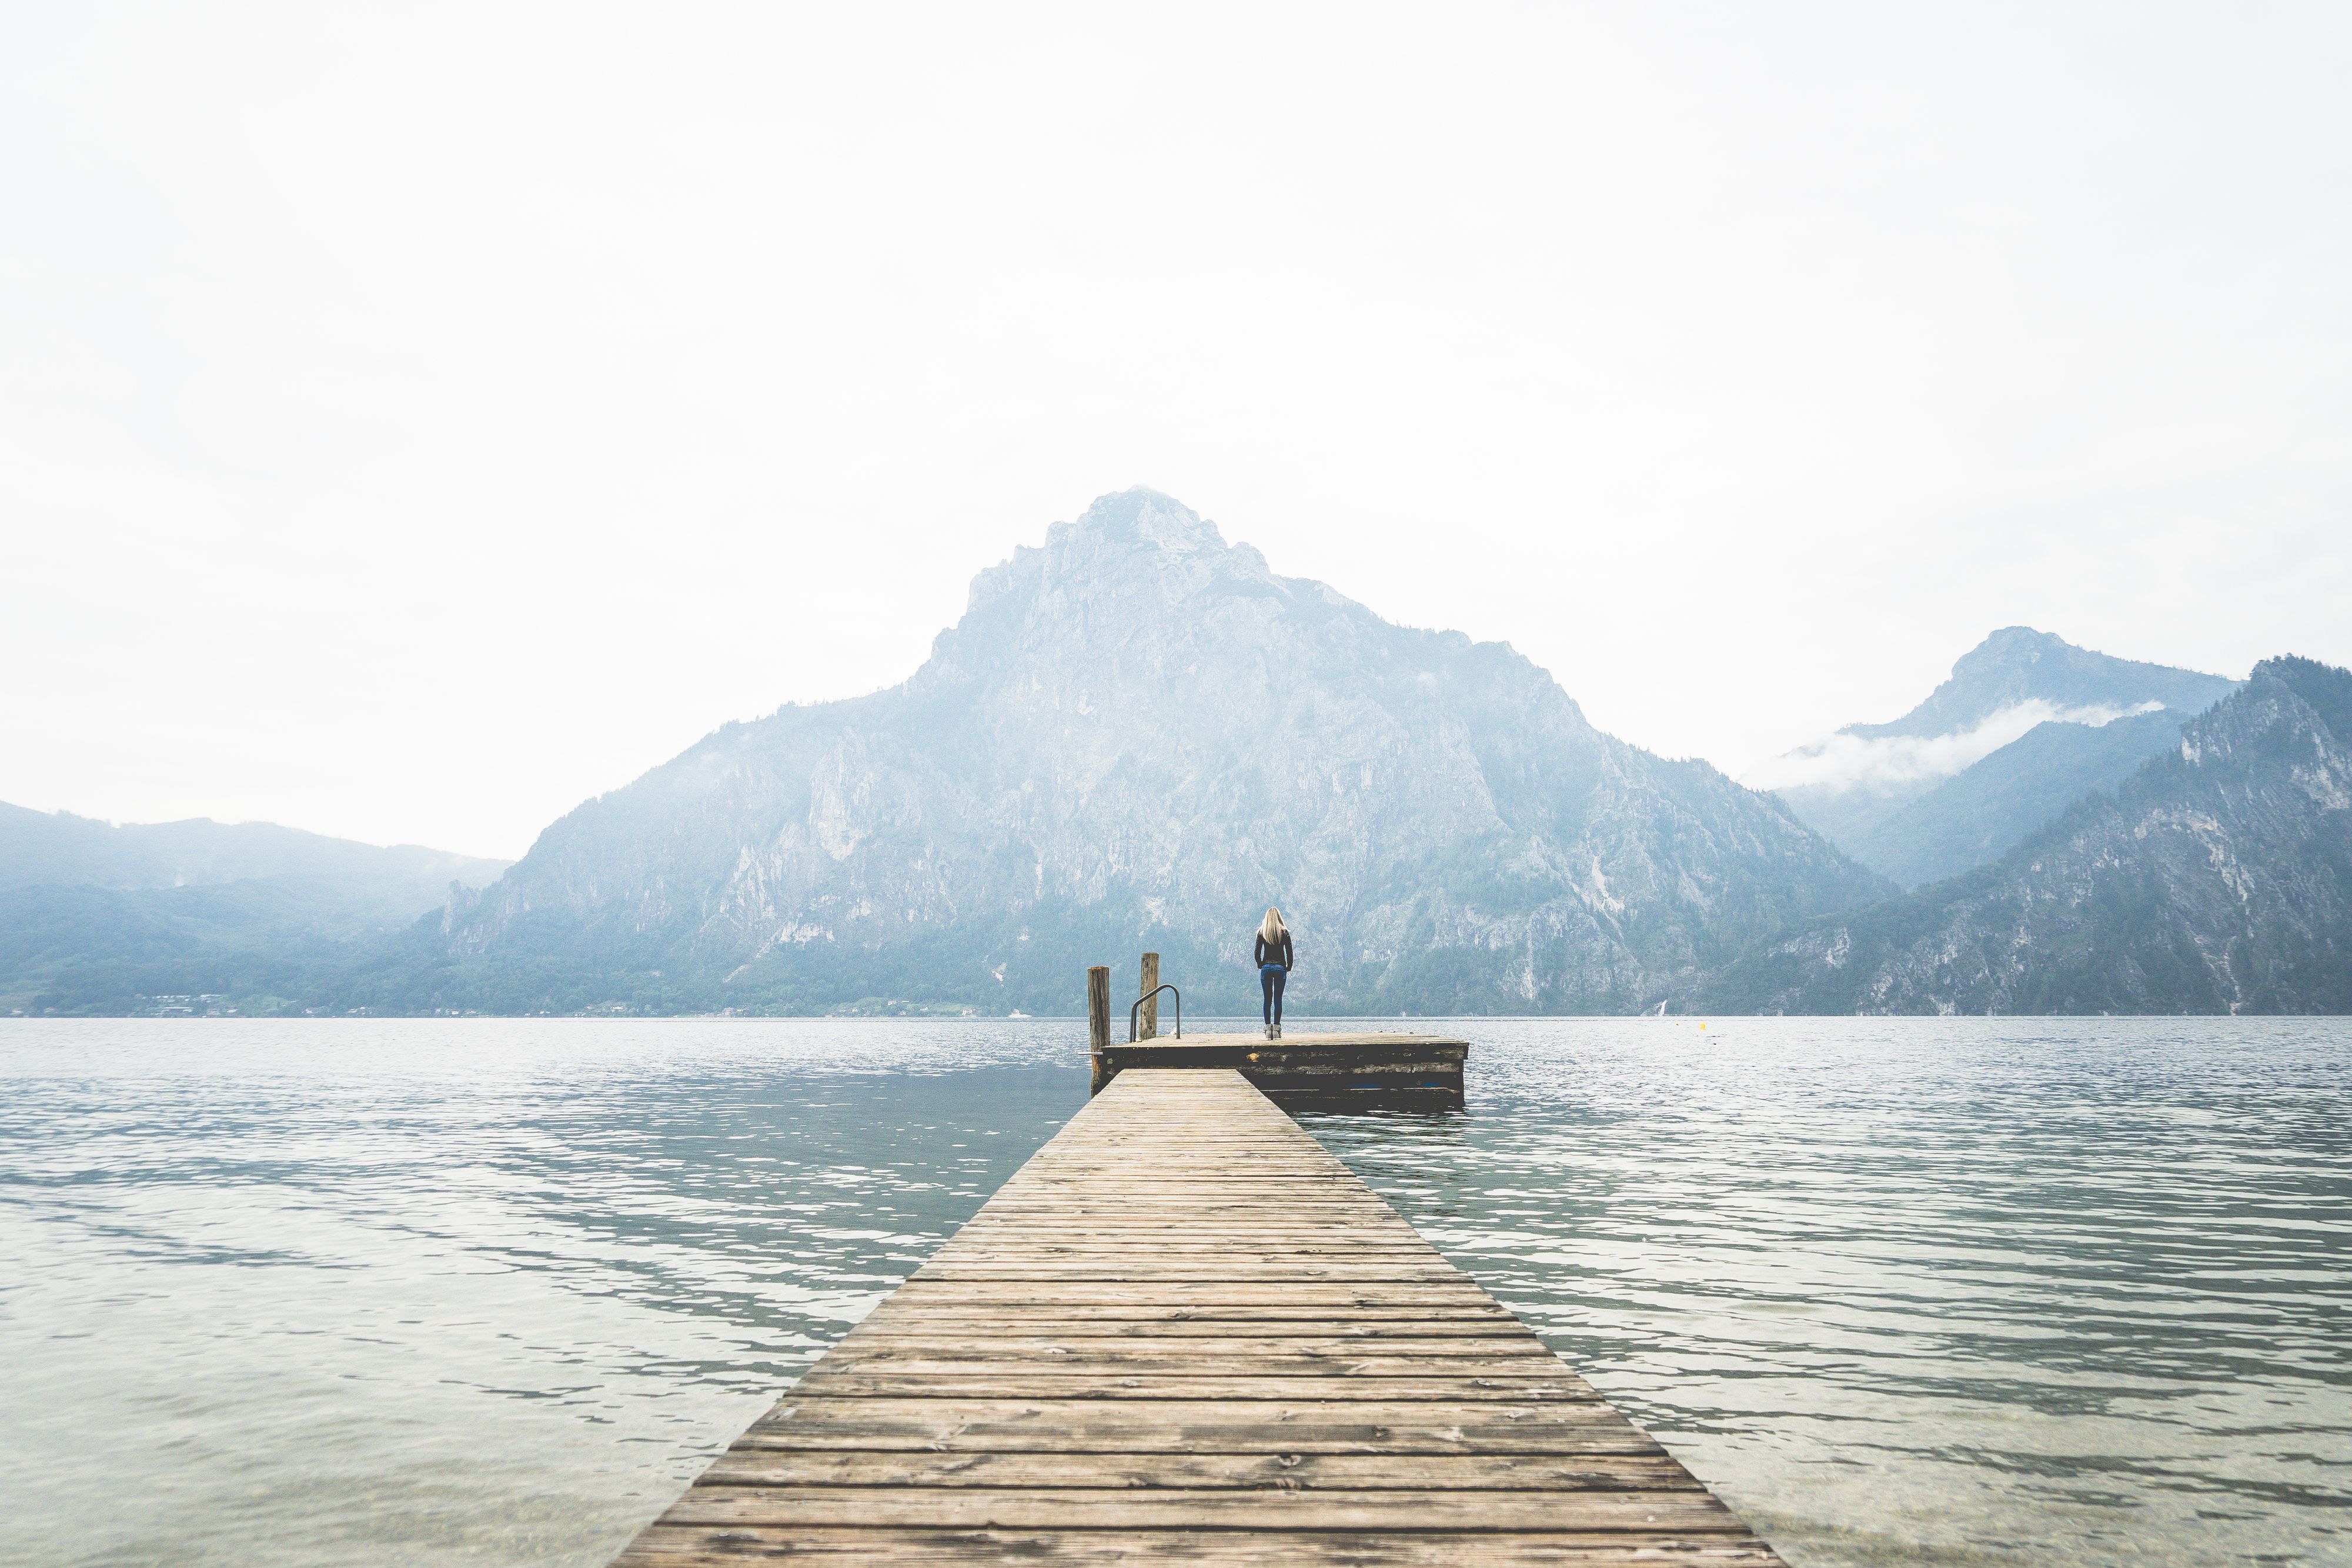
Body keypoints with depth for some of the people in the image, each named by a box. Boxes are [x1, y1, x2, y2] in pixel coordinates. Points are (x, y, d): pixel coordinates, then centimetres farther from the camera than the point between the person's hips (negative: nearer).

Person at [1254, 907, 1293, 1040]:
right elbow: (1289, 953, -1)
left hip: (1266, 968, 1)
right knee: (1278, 999, 1)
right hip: (1280, 967, -1)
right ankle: (1277, 1029, -3)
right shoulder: (1284, 932, 0)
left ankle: (1268, 1029, 1)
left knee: (1267, 1000, 5)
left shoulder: (1262, 932, 2)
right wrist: (1289, 968, 10)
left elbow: (1257, 953, 0)